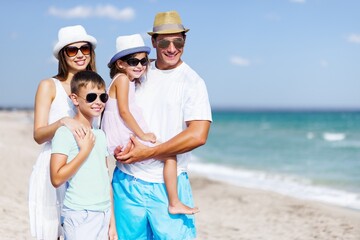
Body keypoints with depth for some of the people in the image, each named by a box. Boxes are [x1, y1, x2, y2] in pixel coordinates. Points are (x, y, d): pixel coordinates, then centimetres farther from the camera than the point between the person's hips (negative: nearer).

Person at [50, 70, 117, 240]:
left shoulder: (100, 135, 13)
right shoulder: (65, 133, -8)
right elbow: (57, 179, -17)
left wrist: (112, 221, 12)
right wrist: (85, 150, -15)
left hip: (103, 214, 6)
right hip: (79, 216, -6)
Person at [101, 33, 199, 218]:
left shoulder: (130, 82, 17)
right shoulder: (122, 78, -11)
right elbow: (123, 111, -19)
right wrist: (142, 135, -15)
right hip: (125, 140, -10)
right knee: (170, 155, -12)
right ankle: (174, 203, -10)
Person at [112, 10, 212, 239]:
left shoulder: (192, 82, -6)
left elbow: (198, 135, -17)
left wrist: (147, 153, -14)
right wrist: (117, 144, -5)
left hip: (167, 185, -4)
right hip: (126, 181, 4)